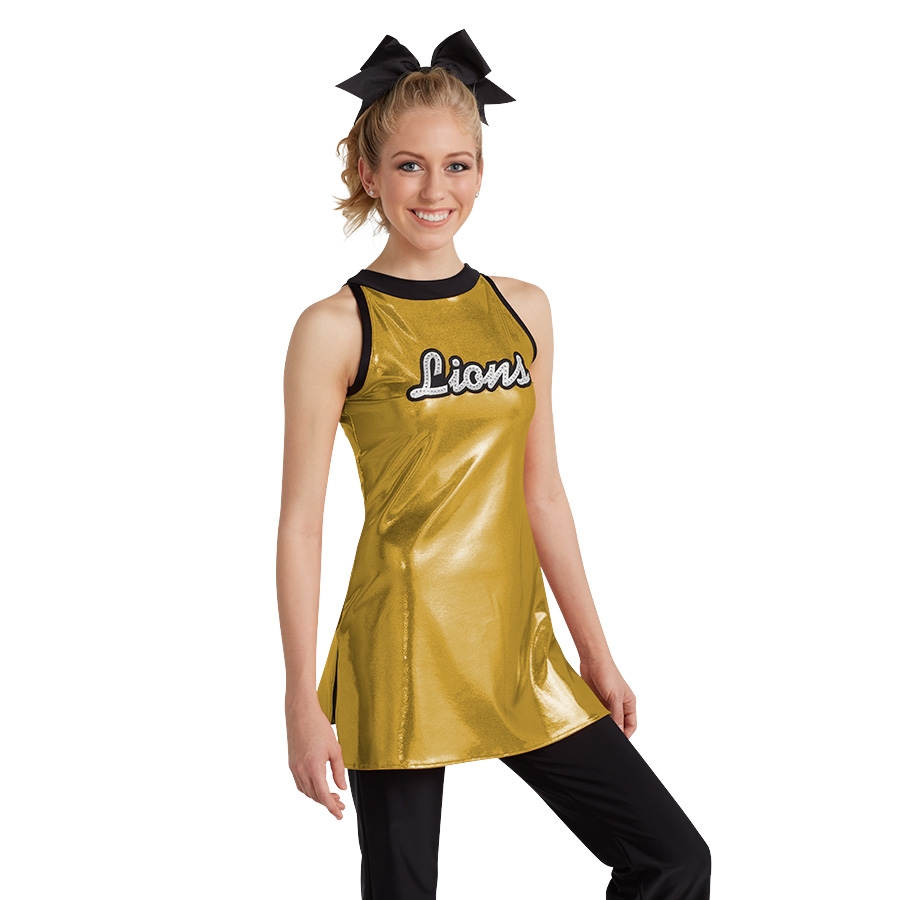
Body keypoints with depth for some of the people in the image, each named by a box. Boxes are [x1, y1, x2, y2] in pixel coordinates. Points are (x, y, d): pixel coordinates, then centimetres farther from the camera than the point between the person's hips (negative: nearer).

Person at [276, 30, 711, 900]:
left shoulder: (524, 310, 8)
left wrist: (596, 654, 13)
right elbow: (301, 521, -8)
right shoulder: (337, 328, -7)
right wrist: (303, 701, -10)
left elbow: (542, 494, 13)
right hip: (402, 655, -5)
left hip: (517, 652, 5)